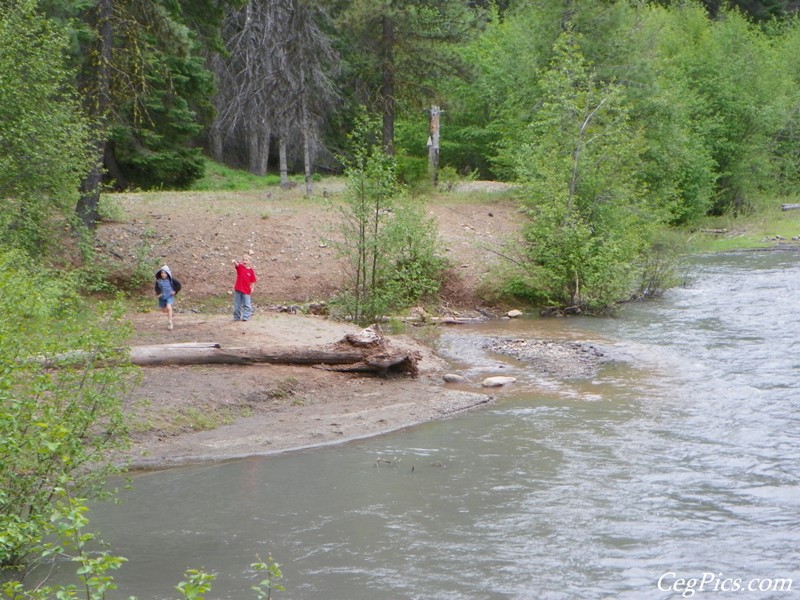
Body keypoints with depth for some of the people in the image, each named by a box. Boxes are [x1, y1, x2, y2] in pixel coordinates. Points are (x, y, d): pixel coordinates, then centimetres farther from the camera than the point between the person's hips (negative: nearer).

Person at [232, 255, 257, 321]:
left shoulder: (251, 270, -1)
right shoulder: (240, 267, -3)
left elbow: (252, 281, 3)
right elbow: (236, 264, -26)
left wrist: (252, 288, -8)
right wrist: (234, 261, -48)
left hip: (246, 291, 0)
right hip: (238, 289, 0)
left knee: (247, 305, 2)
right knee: (237, 305, 9)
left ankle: (245, 316, 9)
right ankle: (237, 317, 19)